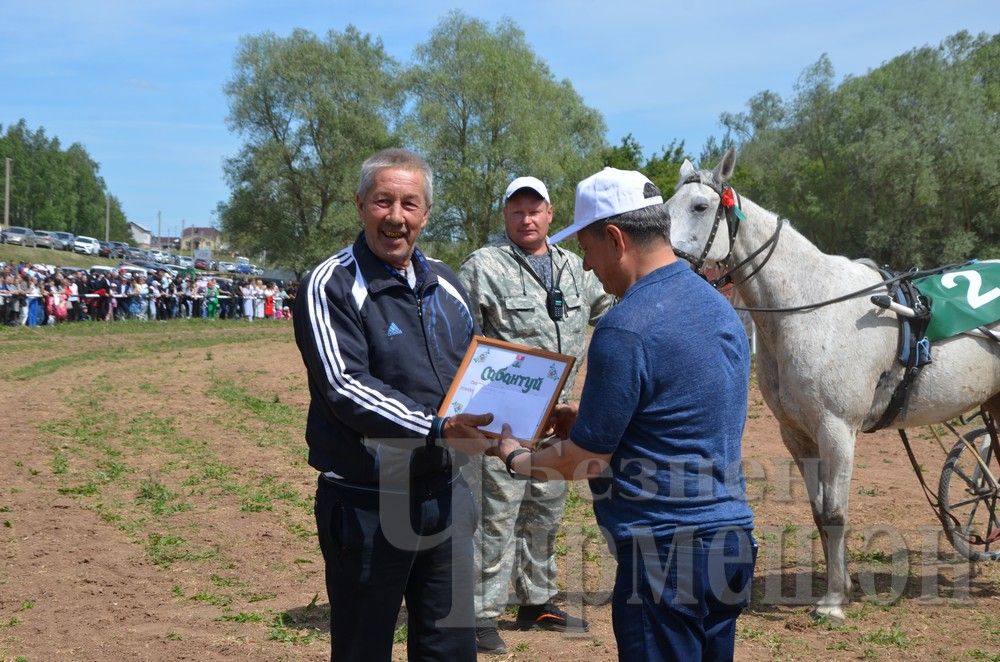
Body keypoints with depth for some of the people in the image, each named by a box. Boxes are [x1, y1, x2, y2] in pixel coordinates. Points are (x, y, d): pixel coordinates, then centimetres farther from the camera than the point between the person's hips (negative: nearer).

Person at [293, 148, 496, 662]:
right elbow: (346, 388, -20)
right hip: (366, 503, -6)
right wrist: (437, 430, -28)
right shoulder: (331, 287, -9)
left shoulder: (444, 284, 11)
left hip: (444, 497, 6)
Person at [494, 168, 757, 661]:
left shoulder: (625, 329, -18)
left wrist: (515, 459, 5)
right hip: (731, 542, 9)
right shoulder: (718, 308, 10)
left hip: (666, 552, -9)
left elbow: (587, 458, -13)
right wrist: (586, 417, 18)